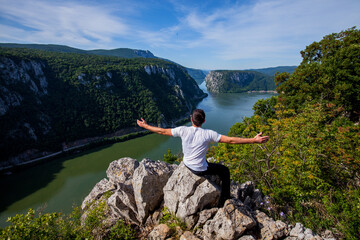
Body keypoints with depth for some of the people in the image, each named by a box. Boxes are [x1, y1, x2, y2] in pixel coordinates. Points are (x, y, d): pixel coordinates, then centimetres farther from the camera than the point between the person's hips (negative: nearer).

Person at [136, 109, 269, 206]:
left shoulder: (183, 130, -15)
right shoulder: (208, 134, -24)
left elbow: (162, 131, -7)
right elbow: (231, 140, -26)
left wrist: (145, 126, 6)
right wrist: (254, 140, -21)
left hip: (187, 164, 5)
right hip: (200, 169, -5)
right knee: (225, 170, 16)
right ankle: (224, 201, 26)